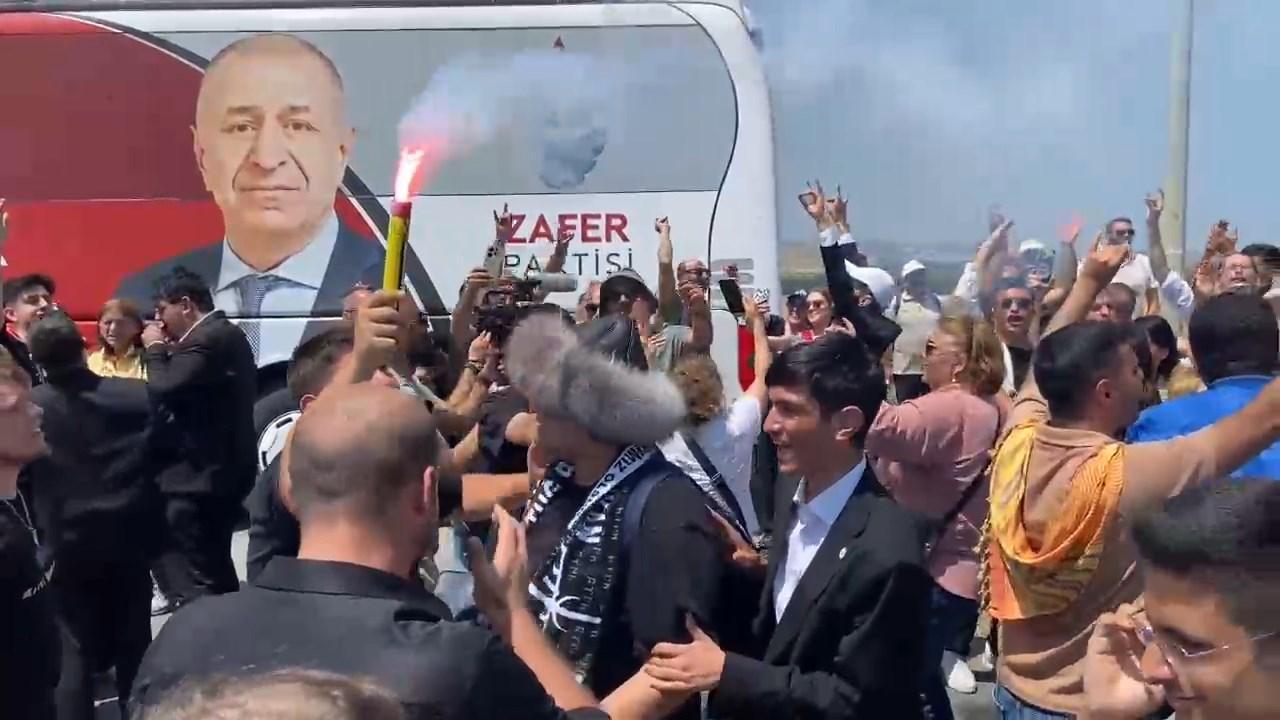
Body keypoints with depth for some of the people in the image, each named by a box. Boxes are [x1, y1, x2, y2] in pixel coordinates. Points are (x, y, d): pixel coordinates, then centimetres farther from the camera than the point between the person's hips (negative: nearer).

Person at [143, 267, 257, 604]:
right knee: (214, 567, 18)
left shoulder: (206, 340, -17)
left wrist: (155, 349, -7)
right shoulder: (225, 334, 15)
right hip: (220, 471, 11)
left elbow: (163, 390, -23)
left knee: (192, 576, -8)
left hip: (198, 476, -11)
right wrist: (169, 351, 6)